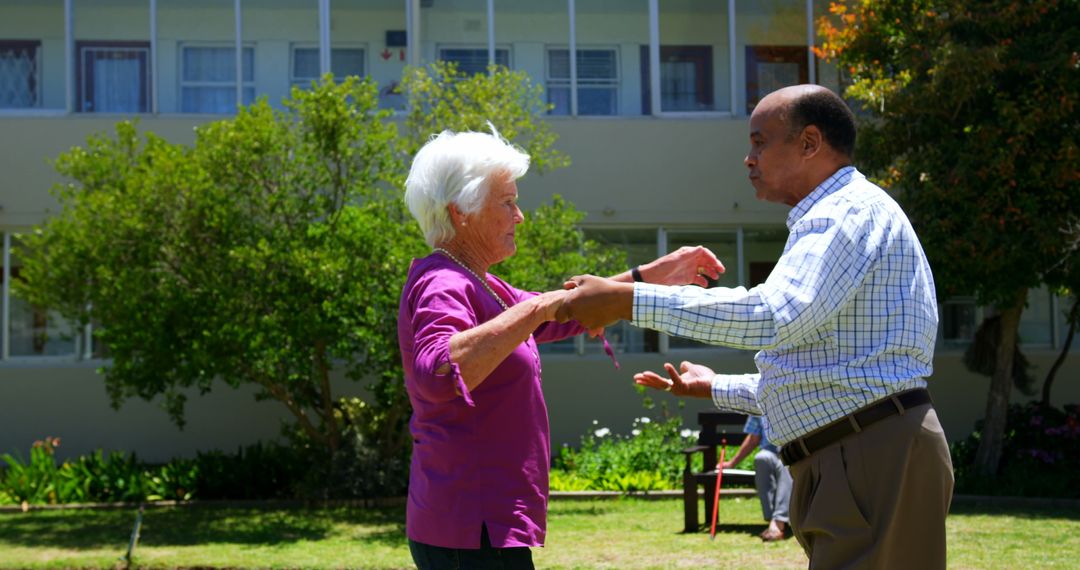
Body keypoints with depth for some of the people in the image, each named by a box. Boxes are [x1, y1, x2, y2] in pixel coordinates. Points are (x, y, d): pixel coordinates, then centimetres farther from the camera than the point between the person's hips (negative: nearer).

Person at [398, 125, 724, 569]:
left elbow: (559, 315, 29)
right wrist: (537, 308, -32)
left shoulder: (471, 284, 17)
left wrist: (654, 275, 23)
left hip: (482, 525, 11)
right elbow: (436, 374, -36)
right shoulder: (441, 287, -15)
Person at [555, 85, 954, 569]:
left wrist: (627, 300, -24)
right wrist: (716, 387, 29)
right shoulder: (831, 219, 25)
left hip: (878, 460, -11)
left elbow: (777, 316, -26)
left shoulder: (851, 210, -9)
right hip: (846, 467, 11)